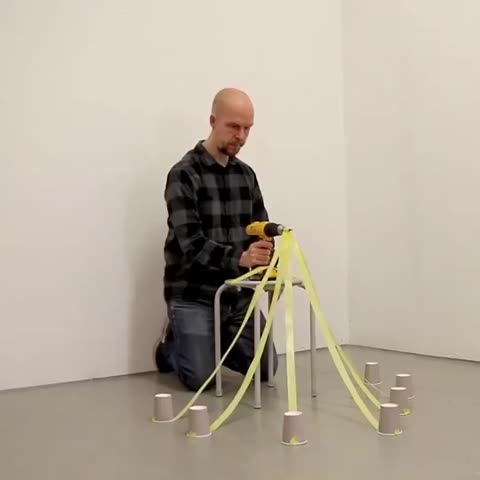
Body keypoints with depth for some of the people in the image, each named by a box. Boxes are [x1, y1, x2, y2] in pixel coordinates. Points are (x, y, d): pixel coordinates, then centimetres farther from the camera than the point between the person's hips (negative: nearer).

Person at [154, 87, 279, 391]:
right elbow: (192, 243, -23)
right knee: (201, 378, -15)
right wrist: (239, 258, -39)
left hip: (239, 293, 6)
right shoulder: (184, 175, -14)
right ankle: (173, 348, 19)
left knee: (265, 368, 1)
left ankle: (212, 342, 27)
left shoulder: (246, 174, 8)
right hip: (193, 295, -6)